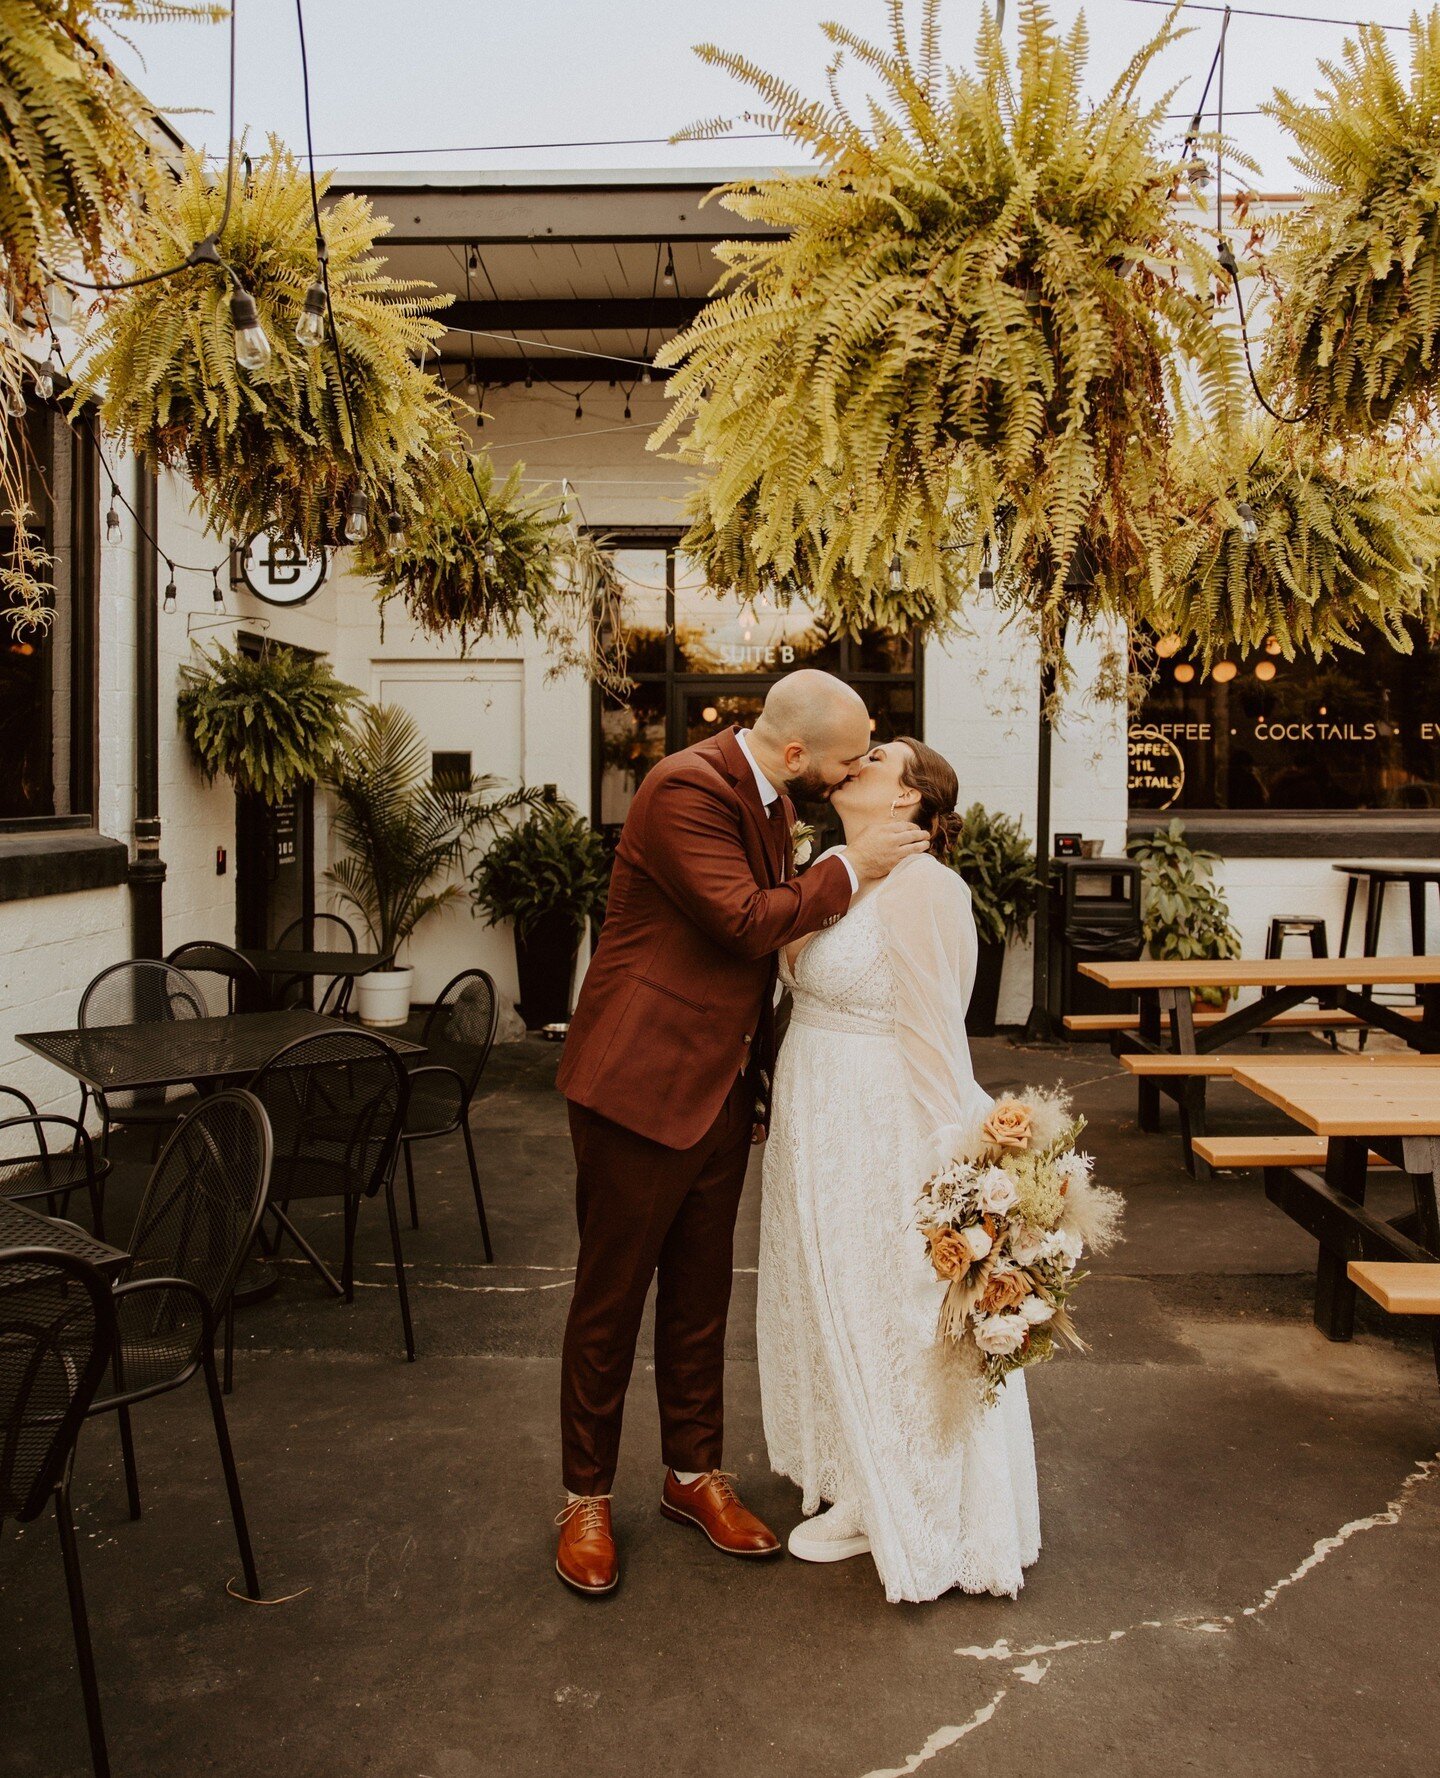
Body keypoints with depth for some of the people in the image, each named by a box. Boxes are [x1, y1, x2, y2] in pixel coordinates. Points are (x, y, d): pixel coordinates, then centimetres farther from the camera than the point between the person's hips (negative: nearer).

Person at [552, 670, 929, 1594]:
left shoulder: (772, 796, 8)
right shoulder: (686, 790, -20)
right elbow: (748, 922, -26)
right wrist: (852, 867, -15)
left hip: (723, 1087, 8)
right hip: (641, 1083, -8)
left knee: (701, 1293, 17)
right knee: (611, 1298, 6)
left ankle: (694, 1474, 33)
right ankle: (587, 1498, 23)